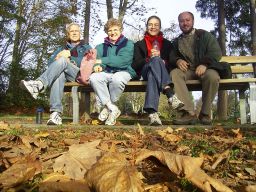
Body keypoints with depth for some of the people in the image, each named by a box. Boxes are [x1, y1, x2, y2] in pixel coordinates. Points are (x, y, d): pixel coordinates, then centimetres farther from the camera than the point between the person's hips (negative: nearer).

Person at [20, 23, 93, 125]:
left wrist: (69, 57, -3)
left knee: (62, 61, -31)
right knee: (59, 74, -37)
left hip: (80, 75, -2)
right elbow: (50, 63, 17)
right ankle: (56, 113, -50)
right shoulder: (61, 49, 33)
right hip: (65, 76, 2)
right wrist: (58, 57, -5)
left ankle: (39, 84, -48)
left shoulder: (86, 47, 24)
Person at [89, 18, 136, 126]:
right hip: (106, 73, 4)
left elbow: (123, 61, -11)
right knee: (94, 77, -30)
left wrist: (102, 61, -13)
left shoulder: (128, 44, 6)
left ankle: (107, 107, -14)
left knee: (117, 79, -39)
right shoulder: (100, 47, 20)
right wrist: (97, 65, -19)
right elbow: (95, 60, 8)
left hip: (123, 72, -3)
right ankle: (113, 109, -24)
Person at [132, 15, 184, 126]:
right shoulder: (139, 44, 21)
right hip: (144, 74, 0)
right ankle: (170, 95, -53)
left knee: (152, 76, -39)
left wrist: (163, 62, -10)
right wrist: (149, 58, -11)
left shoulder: (167, 44, 24)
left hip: (163, 73, 1)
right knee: (156, 60, -36)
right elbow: (135, 65, 6)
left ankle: (152, 113, -59)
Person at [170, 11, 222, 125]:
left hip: (204, 69, -2)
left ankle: (205, 113, -18)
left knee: (213, 76, -37)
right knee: (174, 74, -31)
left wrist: (204, 64, -20)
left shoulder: (204, 35, 12)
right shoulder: (176, 41, 24)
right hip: (186, 70, 2)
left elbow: (216, 53, 0)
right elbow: (171, 57, 16)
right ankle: (189, 113, -36)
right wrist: (177, 61, -10)